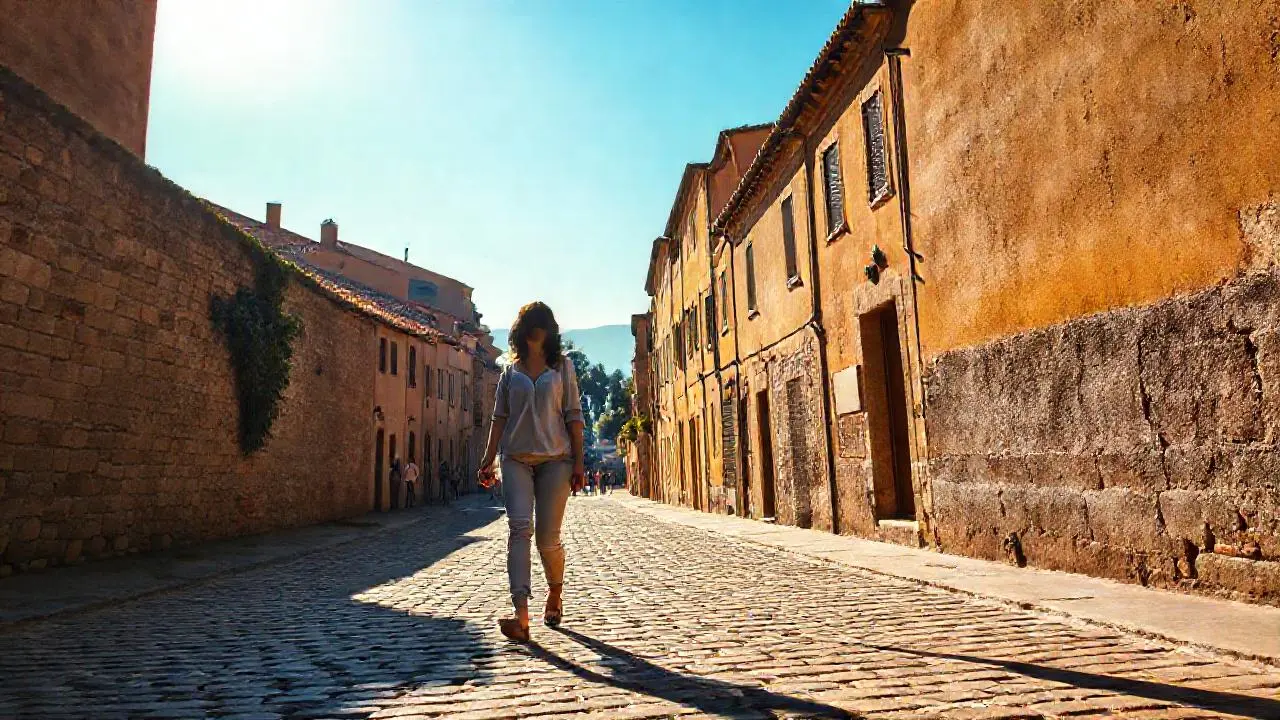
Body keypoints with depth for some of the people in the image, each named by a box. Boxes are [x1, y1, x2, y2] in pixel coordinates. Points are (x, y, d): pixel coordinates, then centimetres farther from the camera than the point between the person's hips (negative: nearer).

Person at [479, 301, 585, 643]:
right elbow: (500, 417, 11)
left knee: (548, 537, 1)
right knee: (519, 528, -15)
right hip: (516, 458, 1)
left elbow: (574, 415, 4)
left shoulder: (562, 366, 8)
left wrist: (579, 461, -2)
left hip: (555, 459, -1)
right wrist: (488, 458, 1)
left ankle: (555, 595, 30)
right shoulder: (511, 371, 13)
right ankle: (521, 617, -20)